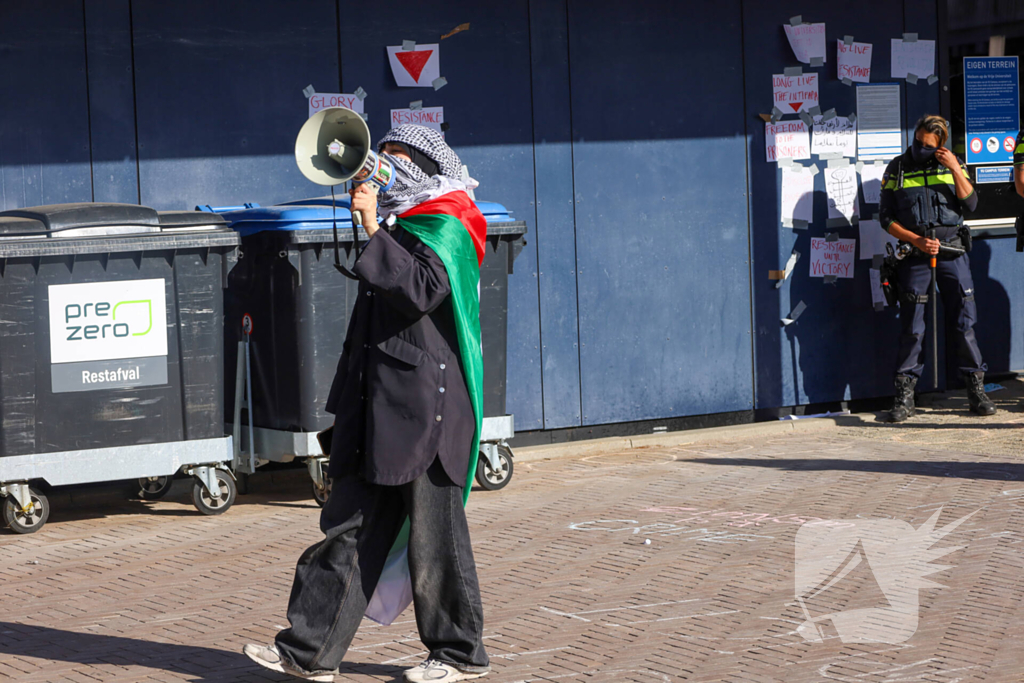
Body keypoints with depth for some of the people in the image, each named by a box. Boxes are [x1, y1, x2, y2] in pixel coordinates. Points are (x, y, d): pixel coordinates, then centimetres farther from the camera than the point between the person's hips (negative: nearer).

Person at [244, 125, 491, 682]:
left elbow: (422, 290, -24)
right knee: (351, 525, 6)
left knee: (433, 533, -1)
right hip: (378, 408, 9)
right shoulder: (402, 224, 20)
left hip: (423, 408, -9)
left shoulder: (445, 227, -6)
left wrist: (374, 232, -24)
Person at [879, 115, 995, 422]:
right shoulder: (897, 169, 4)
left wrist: (955, 170, -13)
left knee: (964, 324, 0)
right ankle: (904, 396, 5)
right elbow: (886, 217, 3)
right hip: (915, 255, -1)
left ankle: (976, 389, 9)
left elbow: (970, 204, -3)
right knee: (912, 328, -1)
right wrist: (916, 240, -9)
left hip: (952, 251, 1)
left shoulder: (953, 165, 8)